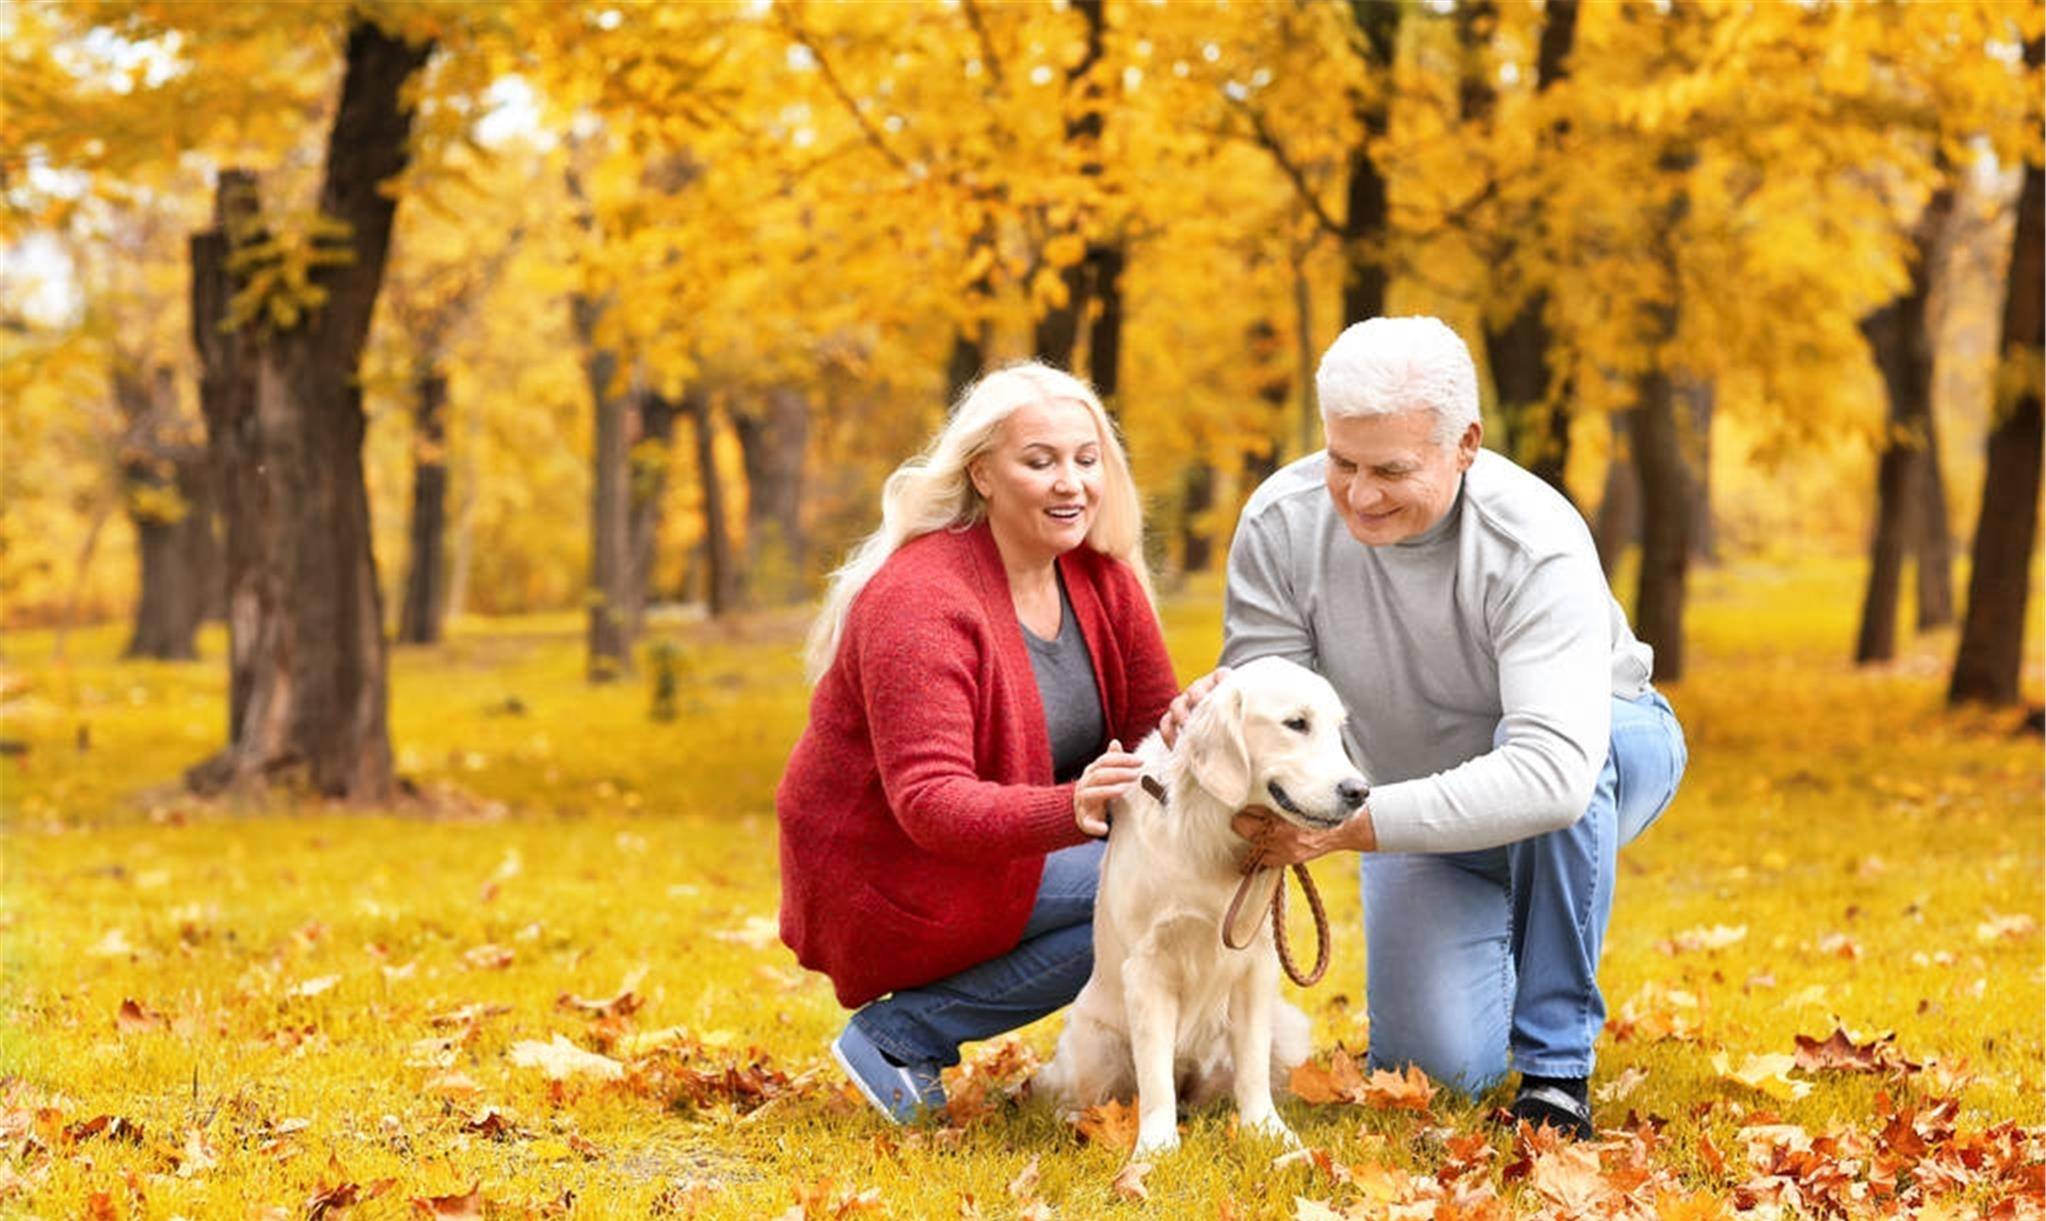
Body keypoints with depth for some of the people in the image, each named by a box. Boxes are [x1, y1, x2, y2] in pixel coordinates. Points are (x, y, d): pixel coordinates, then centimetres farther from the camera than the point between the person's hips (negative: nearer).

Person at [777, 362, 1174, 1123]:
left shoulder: (1102, 577, 0)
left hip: (1013, 857, 8)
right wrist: (1068, 811, -47)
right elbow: (929, 803, -31)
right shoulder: (918, 603, -24)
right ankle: (900, 1034, -14)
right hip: (882, 883, -8)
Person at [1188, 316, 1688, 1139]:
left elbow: (1550, 772, -47)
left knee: (1549, 764, -40)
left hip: (1604, 751, -3)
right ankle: (1503, 945, 25)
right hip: (1422, 808, 3)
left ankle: (1556, 1066, -23)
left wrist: (1347, 825, -50)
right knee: (1436, 1068, -13)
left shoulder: (1537, 547, -36)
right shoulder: (1281, 523, -23)